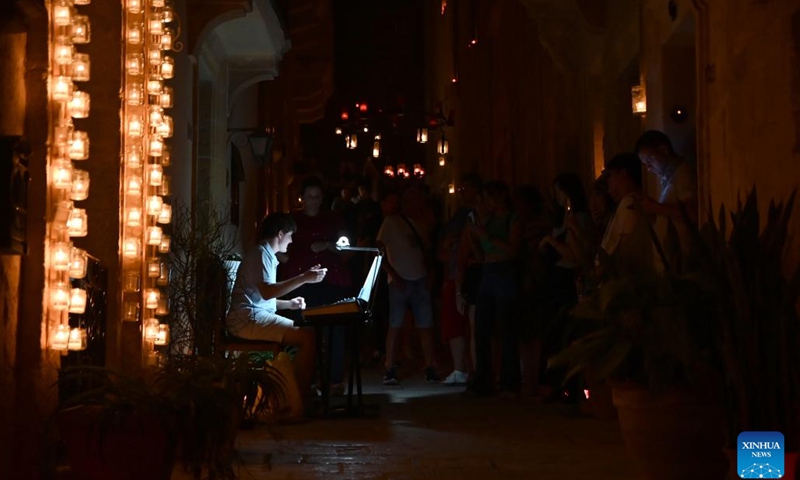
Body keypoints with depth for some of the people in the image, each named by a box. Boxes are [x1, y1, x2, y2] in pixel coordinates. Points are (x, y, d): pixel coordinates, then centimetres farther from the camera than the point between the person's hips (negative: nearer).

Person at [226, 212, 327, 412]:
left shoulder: (266, 255, 24)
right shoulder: (261, 253, -8)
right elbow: (266, 292, -23)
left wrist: (289, 304, 19)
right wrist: (303, 278, -23)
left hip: (256, 316, 11)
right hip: (249, 318, -11)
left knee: (307, 333, 7)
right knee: (308, 337, -21)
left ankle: (299, 394, 1)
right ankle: (303, 400, -20)